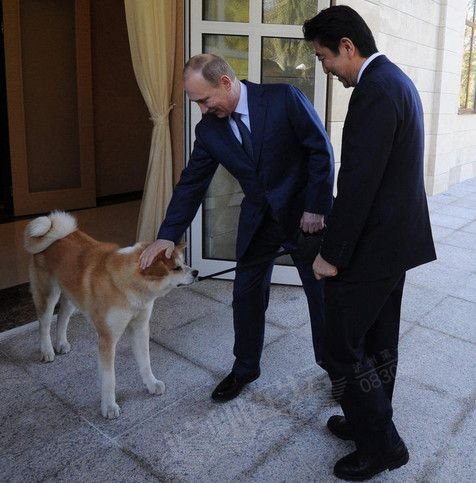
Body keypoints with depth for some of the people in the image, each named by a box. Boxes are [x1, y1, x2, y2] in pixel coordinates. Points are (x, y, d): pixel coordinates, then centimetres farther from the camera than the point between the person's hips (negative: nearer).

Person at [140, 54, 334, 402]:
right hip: (258, 220, 4)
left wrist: (317, 208, -15)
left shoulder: (284, 98, -16)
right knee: (247, 295, 9)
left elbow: (321, 151, -14)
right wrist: (167, 236, -9)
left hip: (305, 214, -3)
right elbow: (192, 184, -2)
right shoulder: (208, 128, -4)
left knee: (322, 294, 9)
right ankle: (245, 369, 31)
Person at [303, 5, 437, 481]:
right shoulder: (395, 80, 13)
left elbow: (358, 183, -25)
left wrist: (332, 253, -17)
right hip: (395, 238, 10)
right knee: (378, 342, 20)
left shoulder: (375, 90, -20)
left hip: (371, 247, -10)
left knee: (340, 349, 3)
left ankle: (381, 444, 19)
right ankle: (371, 422, 37)